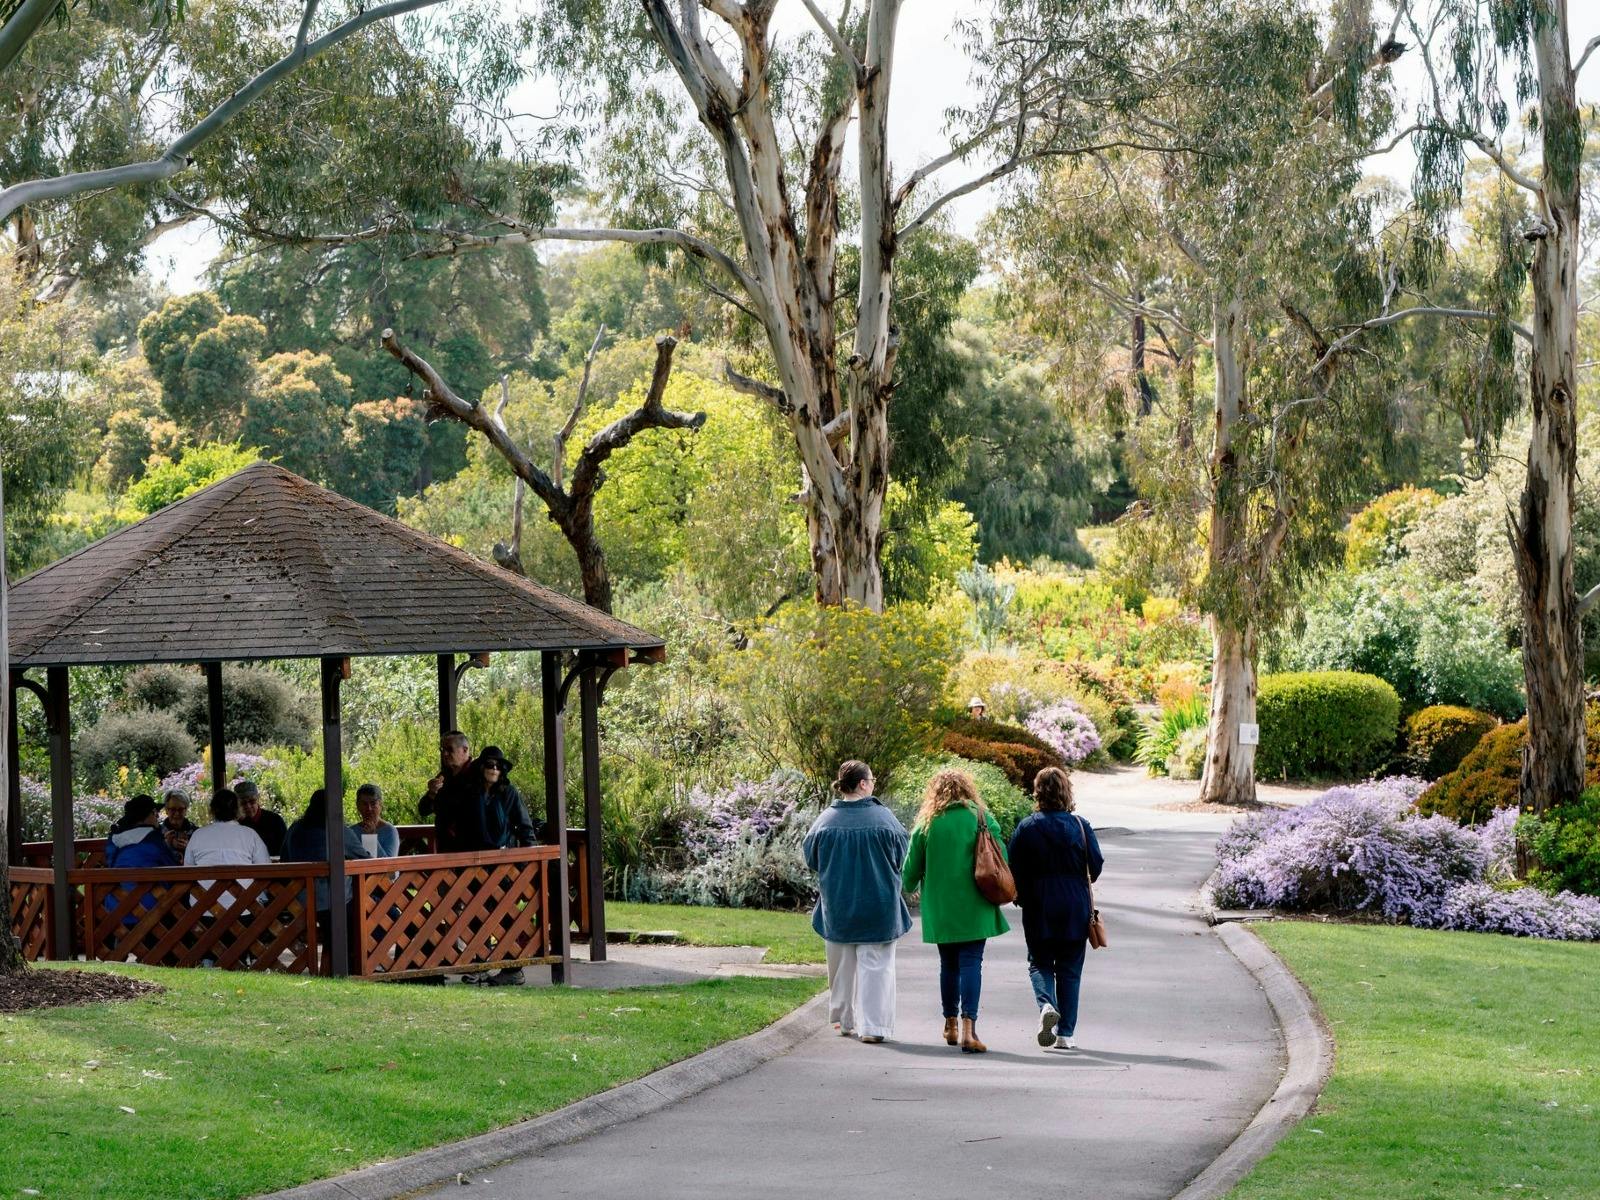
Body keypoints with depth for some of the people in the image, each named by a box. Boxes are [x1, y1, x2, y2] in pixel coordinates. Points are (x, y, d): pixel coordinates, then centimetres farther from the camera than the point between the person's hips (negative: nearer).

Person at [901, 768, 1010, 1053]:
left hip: (939, 910, 2)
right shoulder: (982, 819, -2)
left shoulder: (926, 824, 1)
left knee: (949, 965, 15)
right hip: (974, 909, -2)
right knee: (971, 963, -4)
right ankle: (968, 1026, -18)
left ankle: (951, 1025, 24)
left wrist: (911, 887, 28)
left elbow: (911, 871, 6)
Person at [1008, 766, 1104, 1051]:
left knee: (1039, 963, 12)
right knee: (1070, 969, 8)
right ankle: (1066, 1033, 7)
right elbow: (1095, 867, -2)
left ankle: (1047, 1005, -17)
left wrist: (1023, 899, 14)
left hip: (1038, 909, 0)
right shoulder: (1080, 826, -6)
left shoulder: (1026, 828, -6)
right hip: (1075, 909, 1)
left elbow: (1014, 870, -3)